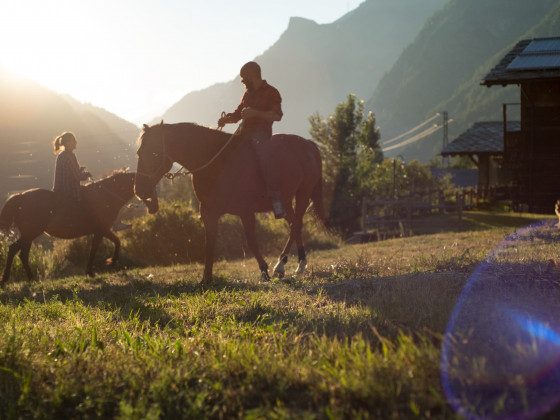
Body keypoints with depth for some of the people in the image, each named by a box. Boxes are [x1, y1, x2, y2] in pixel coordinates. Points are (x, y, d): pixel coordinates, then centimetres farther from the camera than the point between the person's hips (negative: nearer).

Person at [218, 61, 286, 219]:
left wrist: (255, 113, -20)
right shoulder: (247, 94, 22)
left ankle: (275, 198, -37)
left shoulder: (271, 92, 0)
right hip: (244, 134, 8)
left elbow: (277, 115, -9)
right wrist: (226, 119, 2)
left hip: (261, 133, -8)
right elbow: (237, 114, 24)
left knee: (264, 157, -34)